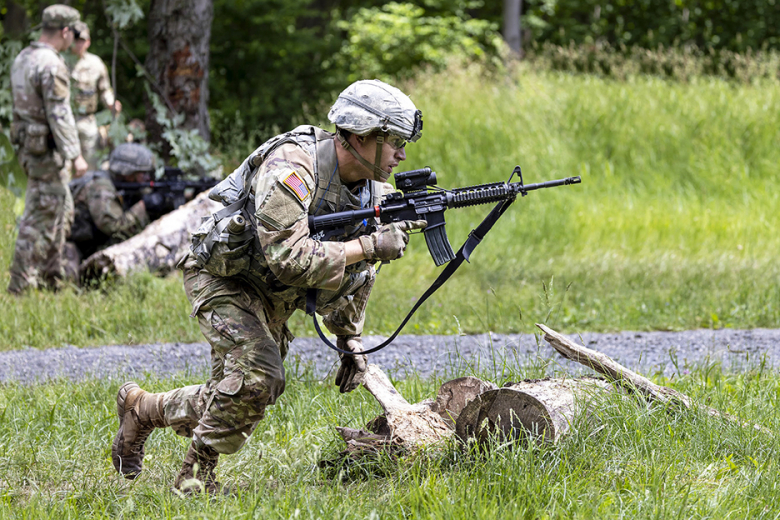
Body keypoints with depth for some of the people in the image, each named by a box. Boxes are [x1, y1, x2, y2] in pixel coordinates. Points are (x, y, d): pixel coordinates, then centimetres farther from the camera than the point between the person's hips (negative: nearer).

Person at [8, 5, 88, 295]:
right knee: (41, 218, -4)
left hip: (27, 144, 10)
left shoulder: (22, 59, 10)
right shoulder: (51, 65, -20)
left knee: (63, 213, 19)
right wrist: (75, 156, -21)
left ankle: (52, 278, 24)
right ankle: (20, 286, -1)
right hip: (47, 151, -10)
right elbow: (60, 115, -23)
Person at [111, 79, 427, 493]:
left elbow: (353, 276, 11)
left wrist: (350, 340, 7)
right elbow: (290, 259, -40)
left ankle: (141, 409, 31)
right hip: (222, 275, -8)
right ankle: (195, 478, -8)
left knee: (234, 398, 8)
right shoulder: (291, 169, -31)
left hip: (271, 299, 8)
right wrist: (370, 247, -36)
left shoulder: (376, 192, -5)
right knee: (256, 378, -25)